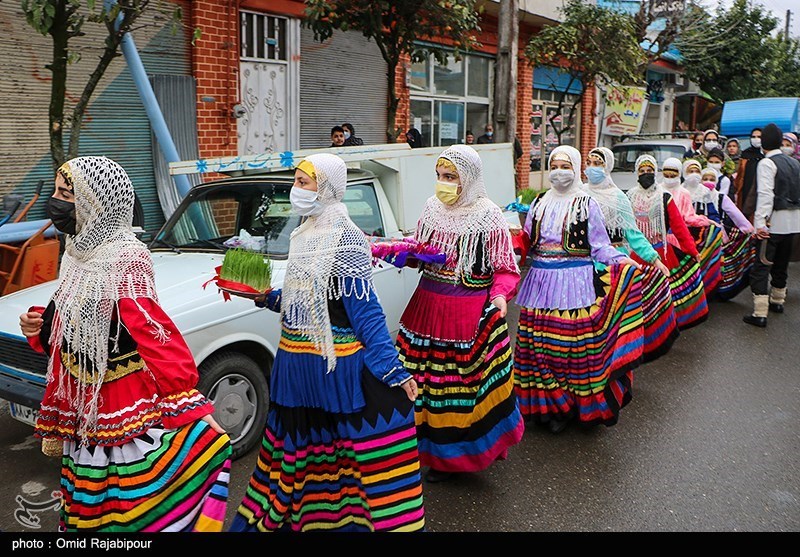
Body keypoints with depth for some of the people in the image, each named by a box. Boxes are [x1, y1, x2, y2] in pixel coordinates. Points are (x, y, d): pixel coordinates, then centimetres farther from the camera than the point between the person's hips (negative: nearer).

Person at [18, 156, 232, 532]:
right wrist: (39, 327, 0)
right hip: (86, 417, 9)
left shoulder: (124, 257, -15)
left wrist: (193, 412, -25)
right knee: (92, 513, 18)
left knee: (148, 512, -3)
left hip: (131, 416, -8)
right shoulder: (80, 254, 10)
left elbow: (158, 336, -21)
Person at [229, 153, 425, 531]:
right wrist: (267, 297, 6)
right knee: (300, 443, 21)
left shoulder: (344, 239, -15)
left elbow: (366, 313, -17)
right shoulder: (306, 234, 10)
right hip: (296, 362, 8)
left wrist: (394, 372, -21)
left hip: (336, 365, -8)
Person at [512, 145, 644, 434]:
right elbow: (526, 241, 18)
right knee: (536, 344, 1)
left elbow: (599, 245, -1)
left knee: (573, 343, -5)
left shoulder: (587, 204, 4)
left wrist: (626, 263, -14)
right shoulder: (539, 202, 16)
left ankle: (568, 406, 10)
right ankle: (544, 404, 13)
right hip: (541, 281, 4)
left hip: (575, 283, -3)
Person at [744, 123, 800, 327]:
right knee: (781, 262, 22)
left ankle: (760, 313, -13)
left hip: (774, 221, -8)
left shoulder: (766, 163, -9)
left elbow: (766, 194, -18)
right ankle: (777, 301, 39)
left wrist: (760, 222, -21)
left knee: (761, 266, -7)